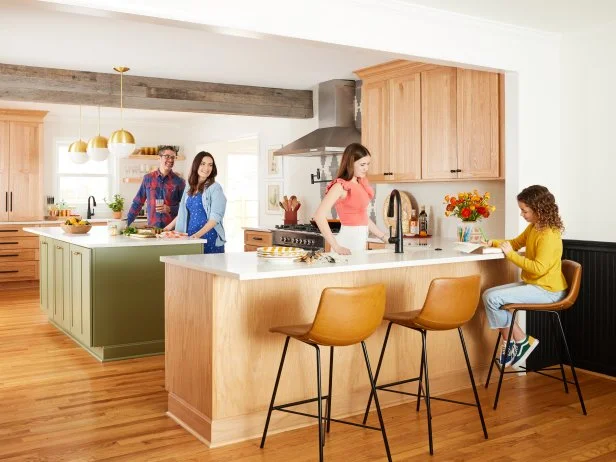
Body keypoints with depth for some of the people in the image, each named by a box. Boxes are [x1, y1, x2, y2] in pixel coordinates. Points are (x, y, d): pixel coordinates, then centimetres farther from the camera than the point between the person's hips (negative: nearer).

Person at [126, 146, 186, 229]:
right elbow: (137, 203, 11)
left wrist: (170, 209, -13)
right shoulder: (148, 178, 7)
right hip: (152, 227, 1)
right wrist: (127, 223, 6)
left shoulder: (179, 181, 1)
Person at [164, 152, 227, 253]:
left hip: (210, 238, -5)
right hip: (191, 237, 5)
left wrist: (198, 234, -21)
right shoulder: (189, 188, 13)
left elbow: (215, 217, -11)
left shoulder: (215, 188, -5)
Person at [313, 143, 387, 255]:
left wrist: (385, 238, 14)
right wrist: (336, 247, -21)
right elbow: (319, 216, -20)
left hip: (361, 240, 7)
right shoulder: (340, 186, -11)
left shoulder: (362, 184, 12)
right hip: (348, 240, -7)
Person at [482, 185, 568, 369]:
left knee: (493, 298, -19)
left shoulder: (548, 235, -22)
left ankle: (522, 341, -2)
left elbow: (538, 268, -27)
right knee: (488, 295, -1)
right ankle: (509, 343, 6)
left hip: (547, 291, -10)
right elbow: (516, 242, 23)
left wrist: (511, 254, -24)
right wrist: (495, 243, 6)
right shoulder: (533, 227, 6)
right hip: (532, 283, 10)